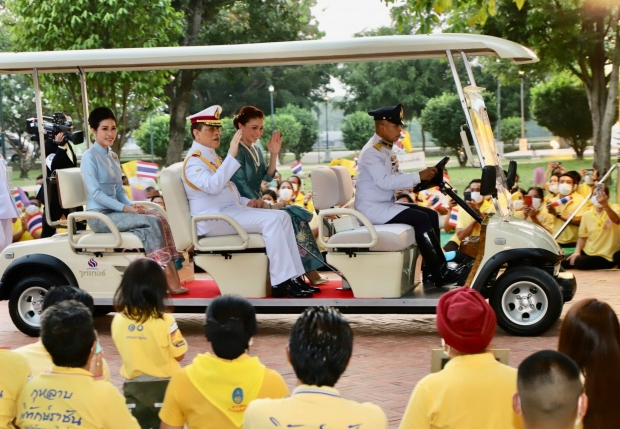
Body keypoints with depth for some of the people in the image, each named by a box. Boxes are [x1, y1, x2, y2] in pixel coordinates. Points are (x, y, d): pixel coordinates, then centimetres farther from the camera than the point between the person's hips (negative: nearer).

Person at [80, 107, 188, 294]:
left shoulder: (113, 157, 16)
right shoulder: (89, 157, -8)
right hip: (100, 215, -7)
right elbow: (95, 193, -16)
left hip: (115, 211, 7)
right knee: (151, 221, -23)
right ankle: (167, 275, -22)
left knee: (159, 218, -16)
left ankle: (169, 274, -24)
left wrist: (131, 205, -4)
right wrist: (125, 208, -21)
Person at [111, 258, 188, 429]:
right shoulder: (165, 321, -18)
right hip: (163, 387, -3)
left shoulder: (118, 320, -7)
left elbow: (126, 350, 6)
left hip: (133, 387, 3)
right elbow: (179, 354, -7)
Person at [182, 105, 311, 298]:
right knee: (271, 220, -25)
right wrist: (231, 155, -31)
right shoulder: (193, 160, -9)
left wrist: (246, 202, 9)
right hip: (213, 218, -10)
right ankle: (282, 283, -28)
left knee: (282, 216, -4)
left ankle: (293, 277, -10)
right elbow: (213, 187, -28)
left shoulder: (212, 157, 22)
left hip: (230, 211, 10)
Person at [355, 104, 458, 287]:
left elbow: (397, 177, 14)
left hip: (386, 204, 10)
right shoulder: (371, 152, -17)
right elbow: (385, 181, -28)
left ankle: (433, 268, 1)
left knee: (431, 215, 1)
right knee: (421, 219, -21)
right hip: (372, 208, -10)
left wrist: (423, 178, -3)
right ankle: (440, 274, -17)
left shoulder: (386, 149, 13)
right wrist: (418, 176, -28)